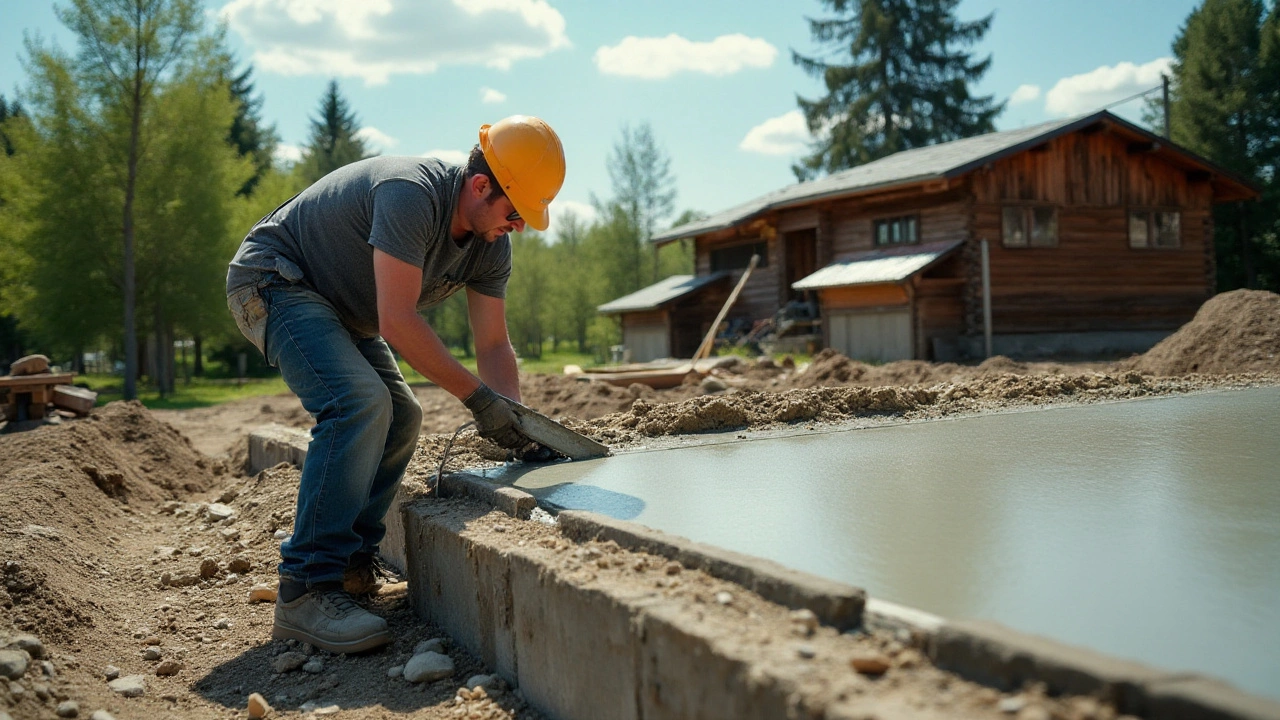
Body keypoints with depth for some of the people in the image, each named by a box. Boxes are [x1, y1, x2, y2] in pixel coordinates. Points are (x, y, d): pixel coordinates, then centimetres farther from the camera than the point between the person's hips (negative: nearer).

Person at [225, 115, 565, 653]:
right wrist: (478, 398, -32)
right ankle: (306, 589, -26)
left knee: (400, 417, 6)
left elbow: (493, 344, -2)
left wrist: (515, 420, -16)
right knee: (360, 402, -28)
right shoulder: (412, 193, -32)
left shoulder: (491, 245, -5)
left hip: (335, 304, 10)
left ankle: (347, 564, 16)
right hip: (272, 281, -10)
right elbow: (396, 323, -36)